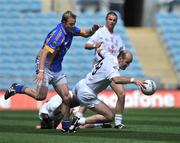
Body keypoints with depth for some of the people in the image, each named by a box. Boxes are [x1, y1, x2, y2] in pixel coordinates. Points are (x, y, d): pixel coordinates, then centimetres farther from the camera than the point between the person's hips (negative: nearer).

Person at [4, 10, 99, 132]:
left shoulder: (70, 30, 0)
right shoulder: (57, 34, -25)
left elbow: (85, 33, 18)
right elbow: (44, 53, -31)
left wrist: (93, 30, -5)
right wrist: (41, 71, -41)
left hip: (57, 69, 8)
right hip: (46, 66, -8)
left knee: (66, 96, -1)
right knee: (41, 96, -14)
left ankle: (66, 125, 8)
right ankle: (17, 88, 7)